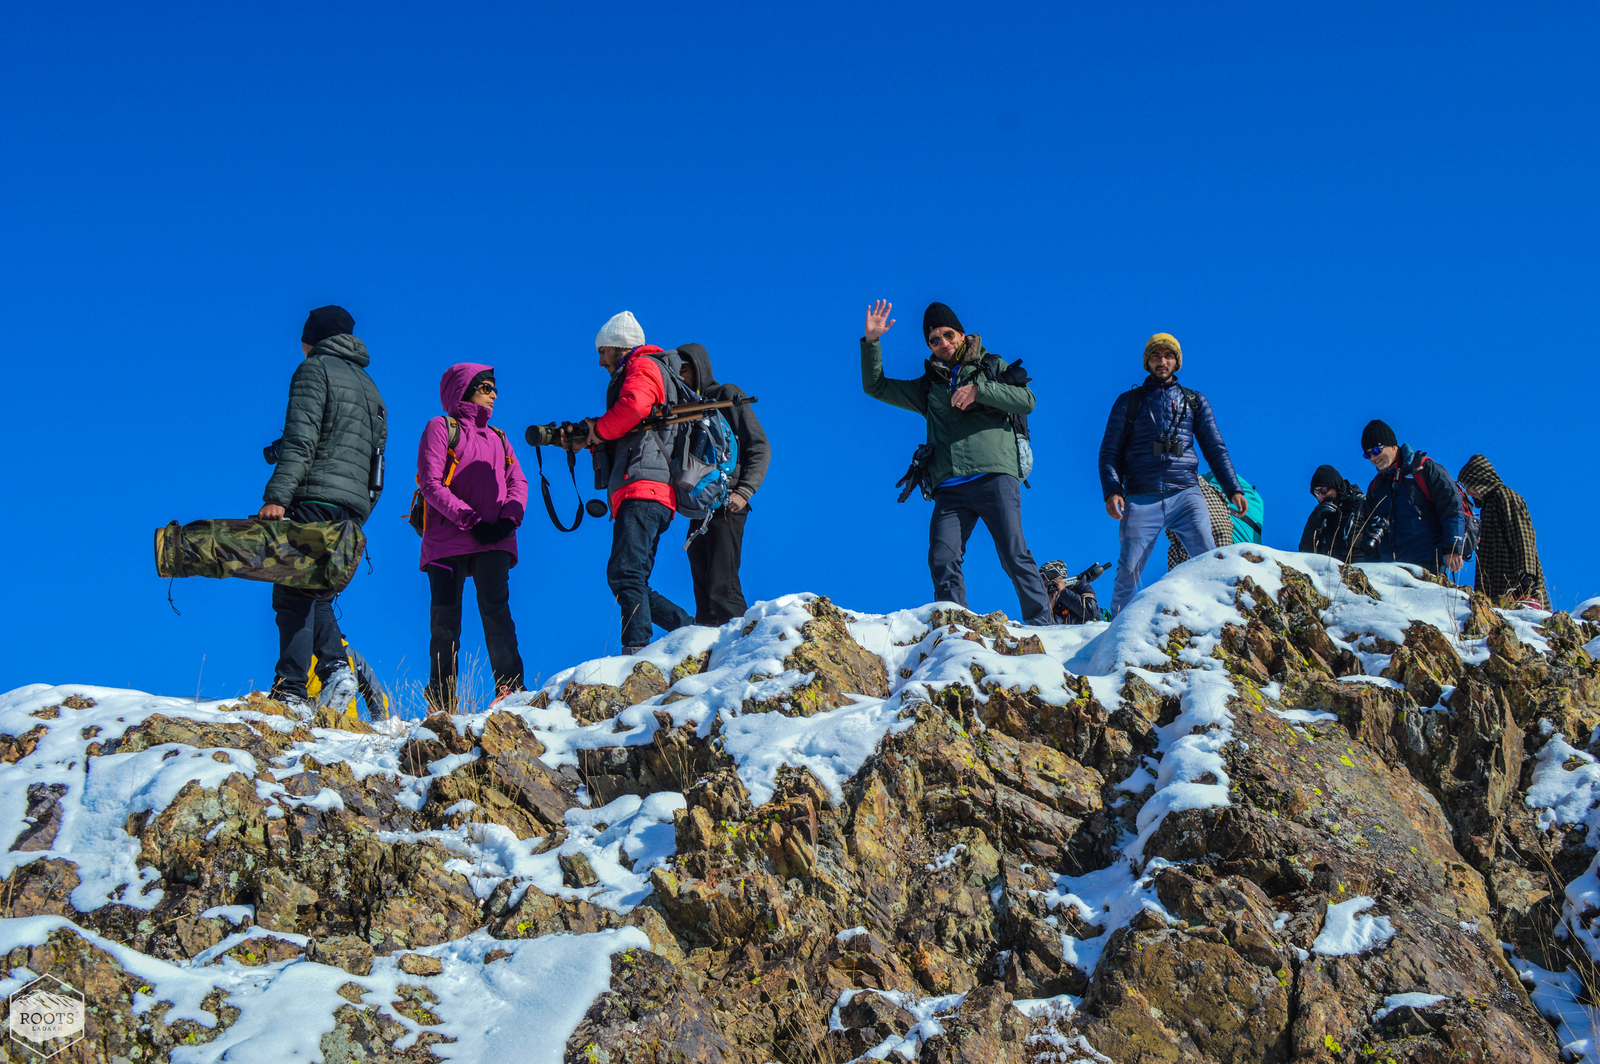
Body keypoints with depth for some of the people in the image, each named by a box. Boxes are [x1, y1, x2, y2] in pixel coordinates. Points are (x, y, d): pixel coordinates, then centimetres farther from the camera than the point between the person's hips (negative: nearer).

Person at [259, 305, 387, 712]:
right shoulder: (369, 387, 26)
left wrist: (277, 495, -19)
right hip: (355, 504, 8)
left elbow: (301, 439, -13)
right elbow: (377, 453, 22)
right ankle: (337, 667, -2)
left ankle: (291, 690, -17)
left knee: (292, 593, -9)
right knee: (312, 593, 16)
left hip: (316, 498, -8)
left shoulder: (314, 369, 1)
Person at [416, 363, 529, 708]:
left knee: (496, 611, -14)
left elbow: (518, 482, 15)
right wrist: (471, 521, -11)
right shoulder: (441, 428, 7)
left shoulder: (498, 438, 24)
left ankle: (511, 689, -19)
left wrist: (509, 519, -6)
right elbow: (431, 484, -3)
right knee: (445, 621, -4)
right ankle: (441, 702, 0)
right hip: (448, 540, -3)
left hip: (494, 542, 3)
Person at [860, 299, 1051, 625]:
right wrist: (871, 342, 13)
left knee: (1014, 556, -12)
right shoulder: (928, 387, 25)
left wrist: (979, 390, -9)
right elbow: (875, 386, 26)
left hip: (994, 476, -3)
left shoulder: (991, 367, 17)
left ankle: (1041, 626, -9)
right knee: (942, 561, -13)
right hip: (950, 487, 3)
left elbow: (1027, 400, 2)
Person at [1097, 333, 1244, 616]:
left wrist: (1233, 489, 5)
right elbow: (1109, 452, 12)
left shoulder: (1195, 402, 19)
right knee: (1129, 570, -8)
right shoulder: (1129, 402, 16)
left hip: (1185, 494, 1)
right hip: (1141, 498, -1)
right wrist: (1112, 491, -5)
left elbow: (1215, 449, 18)